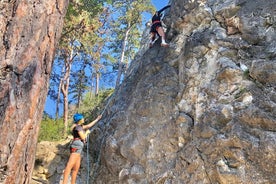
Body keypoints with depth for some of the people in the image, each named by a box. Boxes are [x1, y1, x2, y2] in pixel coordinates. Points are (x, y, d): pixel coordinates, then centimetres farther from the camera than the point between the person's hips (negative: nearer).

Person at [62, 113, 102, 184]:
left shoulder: (80, 126, 25)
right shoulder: (78, 127, -2)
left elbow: (89, 125, 36)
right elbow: (83, 137, -7)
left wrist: (97, 119, 41)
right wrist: (87, 132, 12)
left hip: (78, 149, 11)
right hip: (76, 147, -11)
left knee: (76, 169, 3)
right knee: (70, 165, -24)